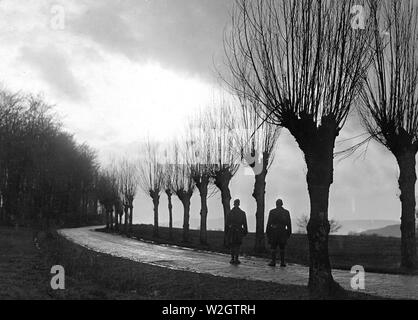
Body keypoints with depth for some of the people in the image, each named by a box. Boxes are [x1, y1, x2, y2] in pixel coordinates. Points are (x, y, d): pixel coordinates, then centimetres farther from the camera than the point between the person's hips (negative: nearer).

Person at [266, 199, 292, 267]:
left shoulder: (272, 212, -1)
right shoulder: (286, 212, 4)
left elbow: (269, 223, -3)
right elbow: (289, 224, 3)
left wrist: (267, 232, 2)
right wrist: (289, 233, 9)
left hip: (274, 232, -1)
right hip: (283, 232, 2)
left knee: (273, 247, 3)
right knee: (282, 248, 8)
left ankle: (273, 262, 0)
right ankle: (282, 262, 5)